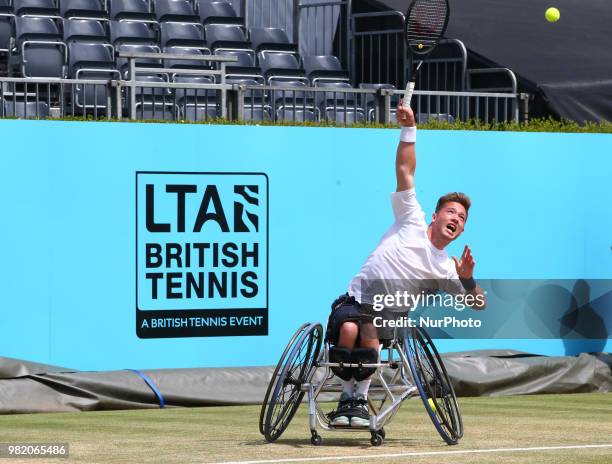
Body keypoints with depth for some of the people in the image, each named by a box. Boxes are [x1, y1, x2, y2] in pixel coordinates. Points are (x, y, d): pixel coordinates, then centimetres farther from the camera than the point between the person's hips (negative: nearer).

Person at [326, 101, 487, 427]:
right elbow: (405, 170, 3)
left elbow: (478, 305, 9)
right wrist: (409, 128, -7)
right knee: (349, 330, -35)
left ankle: (360, 398, -14)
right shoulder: (413, 222, 6)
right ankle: (347, 398, -15)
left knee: (369, 337, -34)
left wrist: (467, 279, -13)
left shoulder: (446, 269, 9)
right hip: (355, 301, -1)